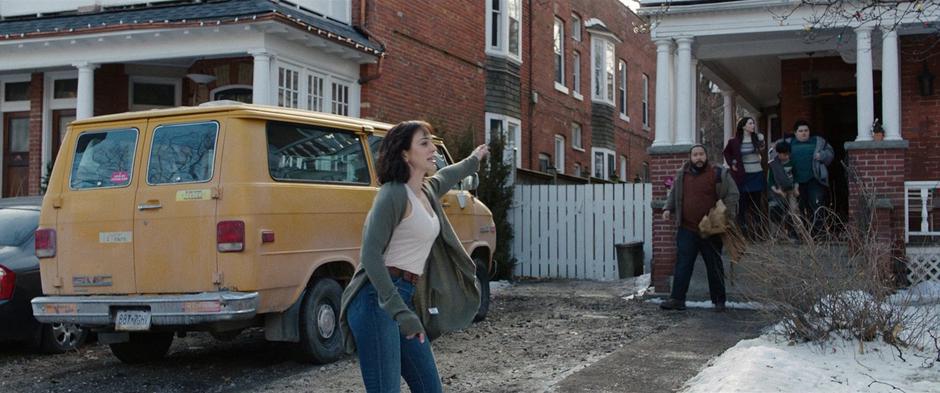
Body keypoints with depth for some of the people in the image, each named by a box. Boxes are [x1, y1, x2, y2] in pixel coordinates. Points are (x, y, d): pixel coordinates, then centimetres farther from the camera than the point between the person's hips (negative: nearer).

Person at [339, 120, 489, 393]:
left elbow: (446, 176, 41)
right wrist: (401, 312, -24)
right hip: (377, 301, -9)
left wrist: (474, 159, 61)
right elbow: (371, 254, -19)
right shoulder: (394, 194, -12)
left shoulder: (428, 192, 15)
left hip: (405, 299, 9)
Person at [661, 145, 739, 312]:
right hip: (687, 229, 3)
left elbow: (732, 194, -1)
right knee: (682, 265, -2)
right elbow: (673, 194, 23)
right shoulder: (682, 175, 10)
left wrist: (728, 213, -13)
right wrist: (668, 208, 6)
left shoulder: (718, 174, -1)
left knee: (714, 266, 6)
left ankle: (719, 300, 16)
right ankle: (677, 299, 0)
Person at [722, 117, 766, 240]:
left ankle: (755, 232, 13)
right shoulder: (735, 141, -1)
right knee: (742, 205, -2)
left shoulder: (757, 138, 3)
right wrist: (732, 163, 4)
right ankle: (742, 232, 3)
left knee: (756, 205, 7)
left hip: (757, 175, 2)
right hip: (742, 176, -2)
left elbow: (763, 153, 1)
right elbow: (727, 152, 14)